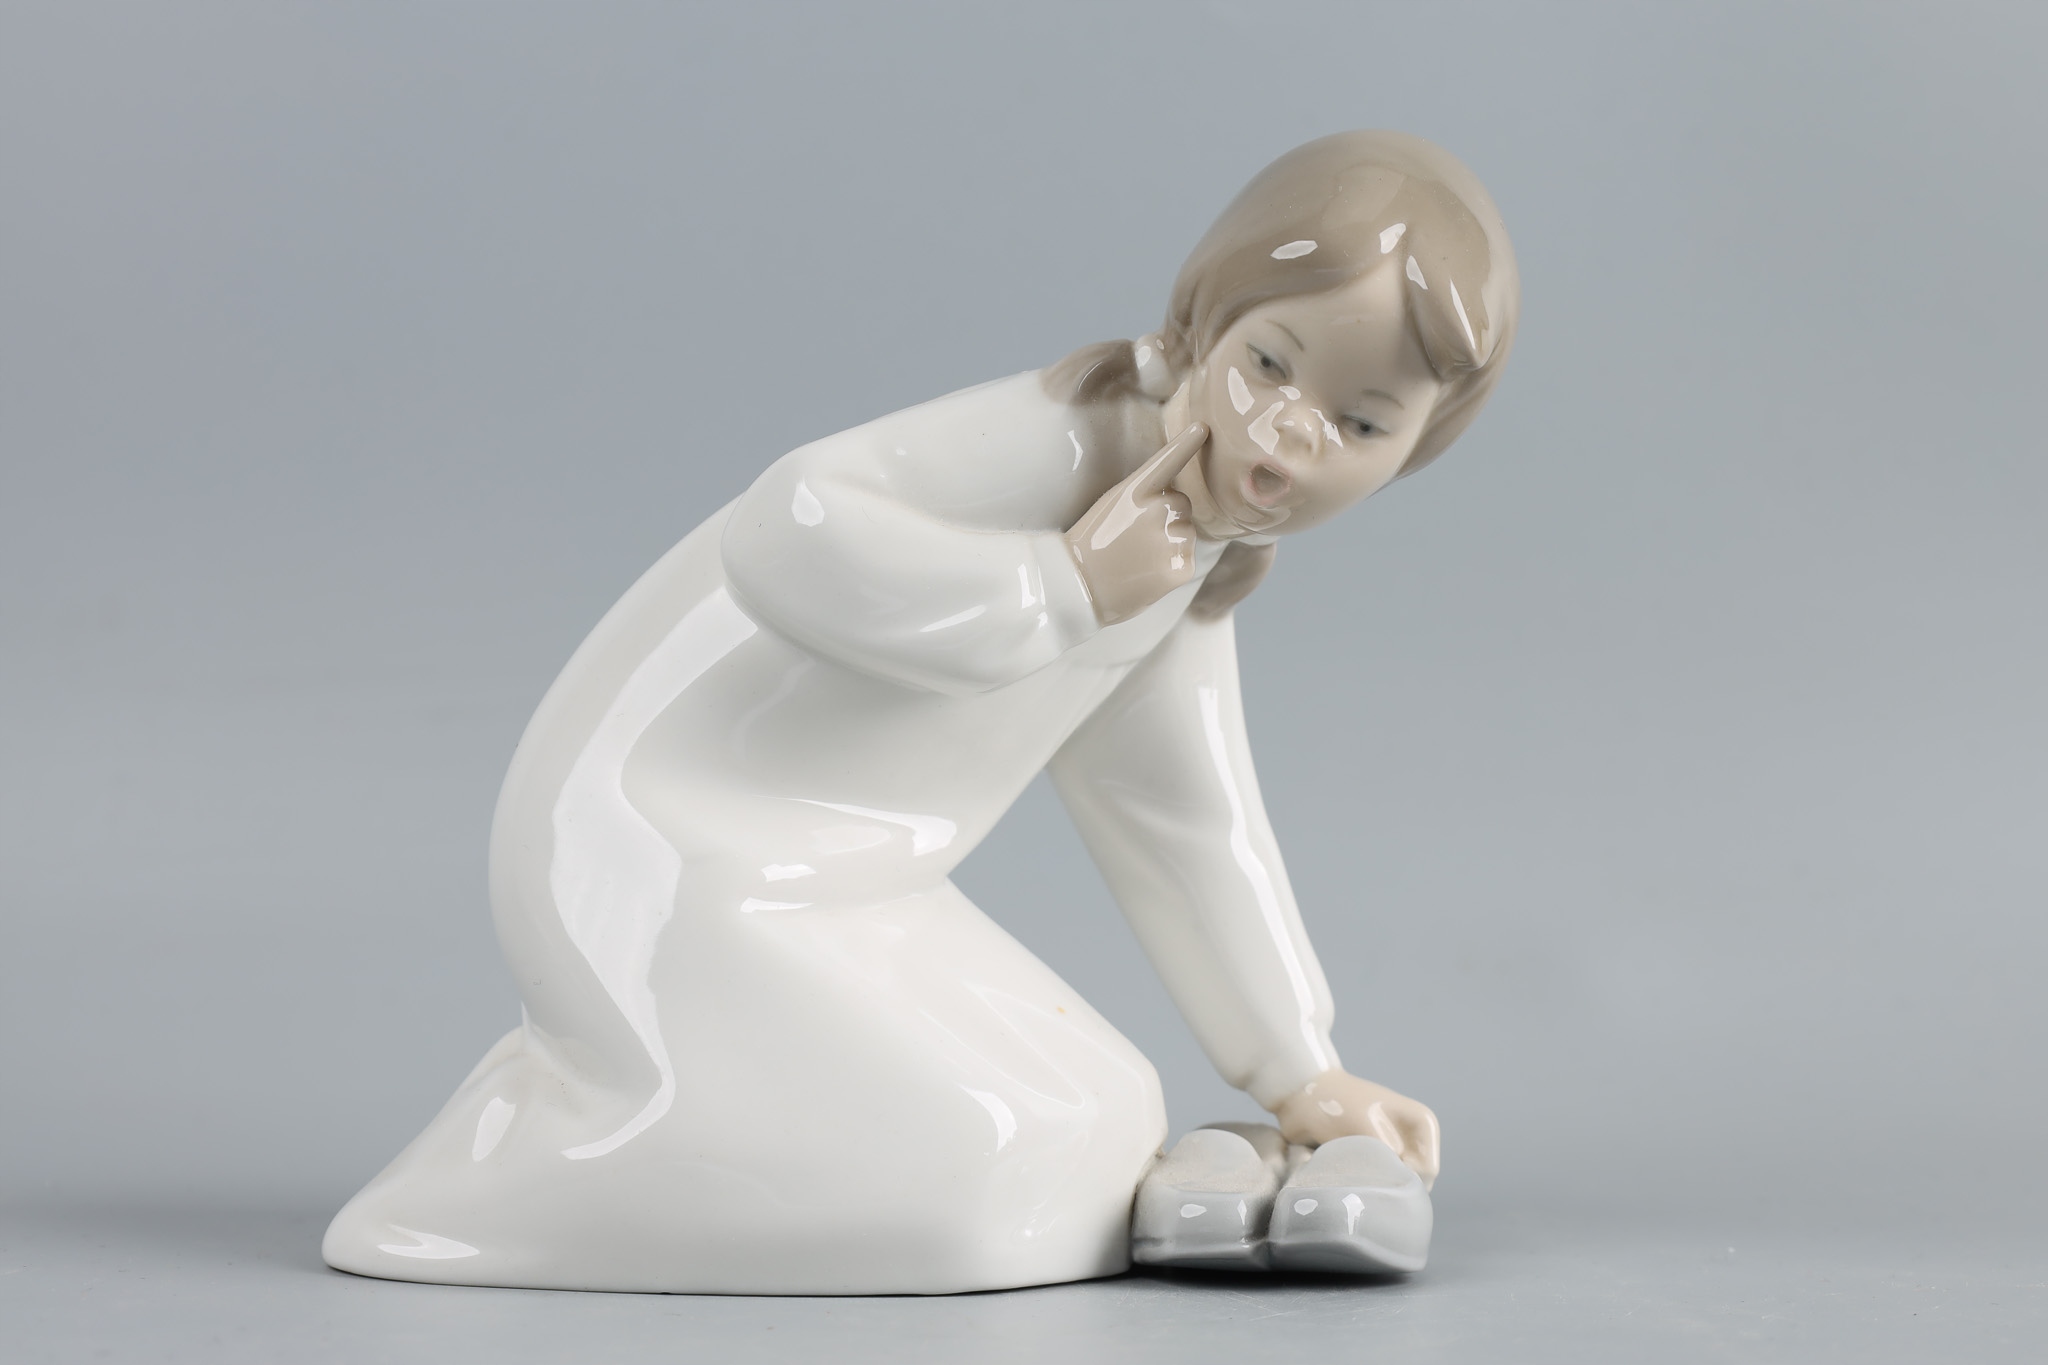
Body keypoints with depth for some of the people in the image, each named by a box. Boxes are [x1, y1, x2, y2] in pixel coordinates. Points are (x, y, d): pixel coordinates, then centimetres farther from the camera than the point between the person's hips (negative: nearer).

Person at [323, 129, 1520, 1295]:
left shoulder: (1202, 555, 9)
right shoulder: (1060, 439, -22)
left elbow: (1181, 819, 19)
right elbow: (788, 538, -37)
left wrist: (1299, 1074, 21)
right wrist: (1063, 588, -30)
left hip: (832, 888, 10)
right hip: (652, 847, -10)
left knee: (1105, 1131, 17)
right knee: (959, 1189, -22)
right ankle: (532, 1139, -3)